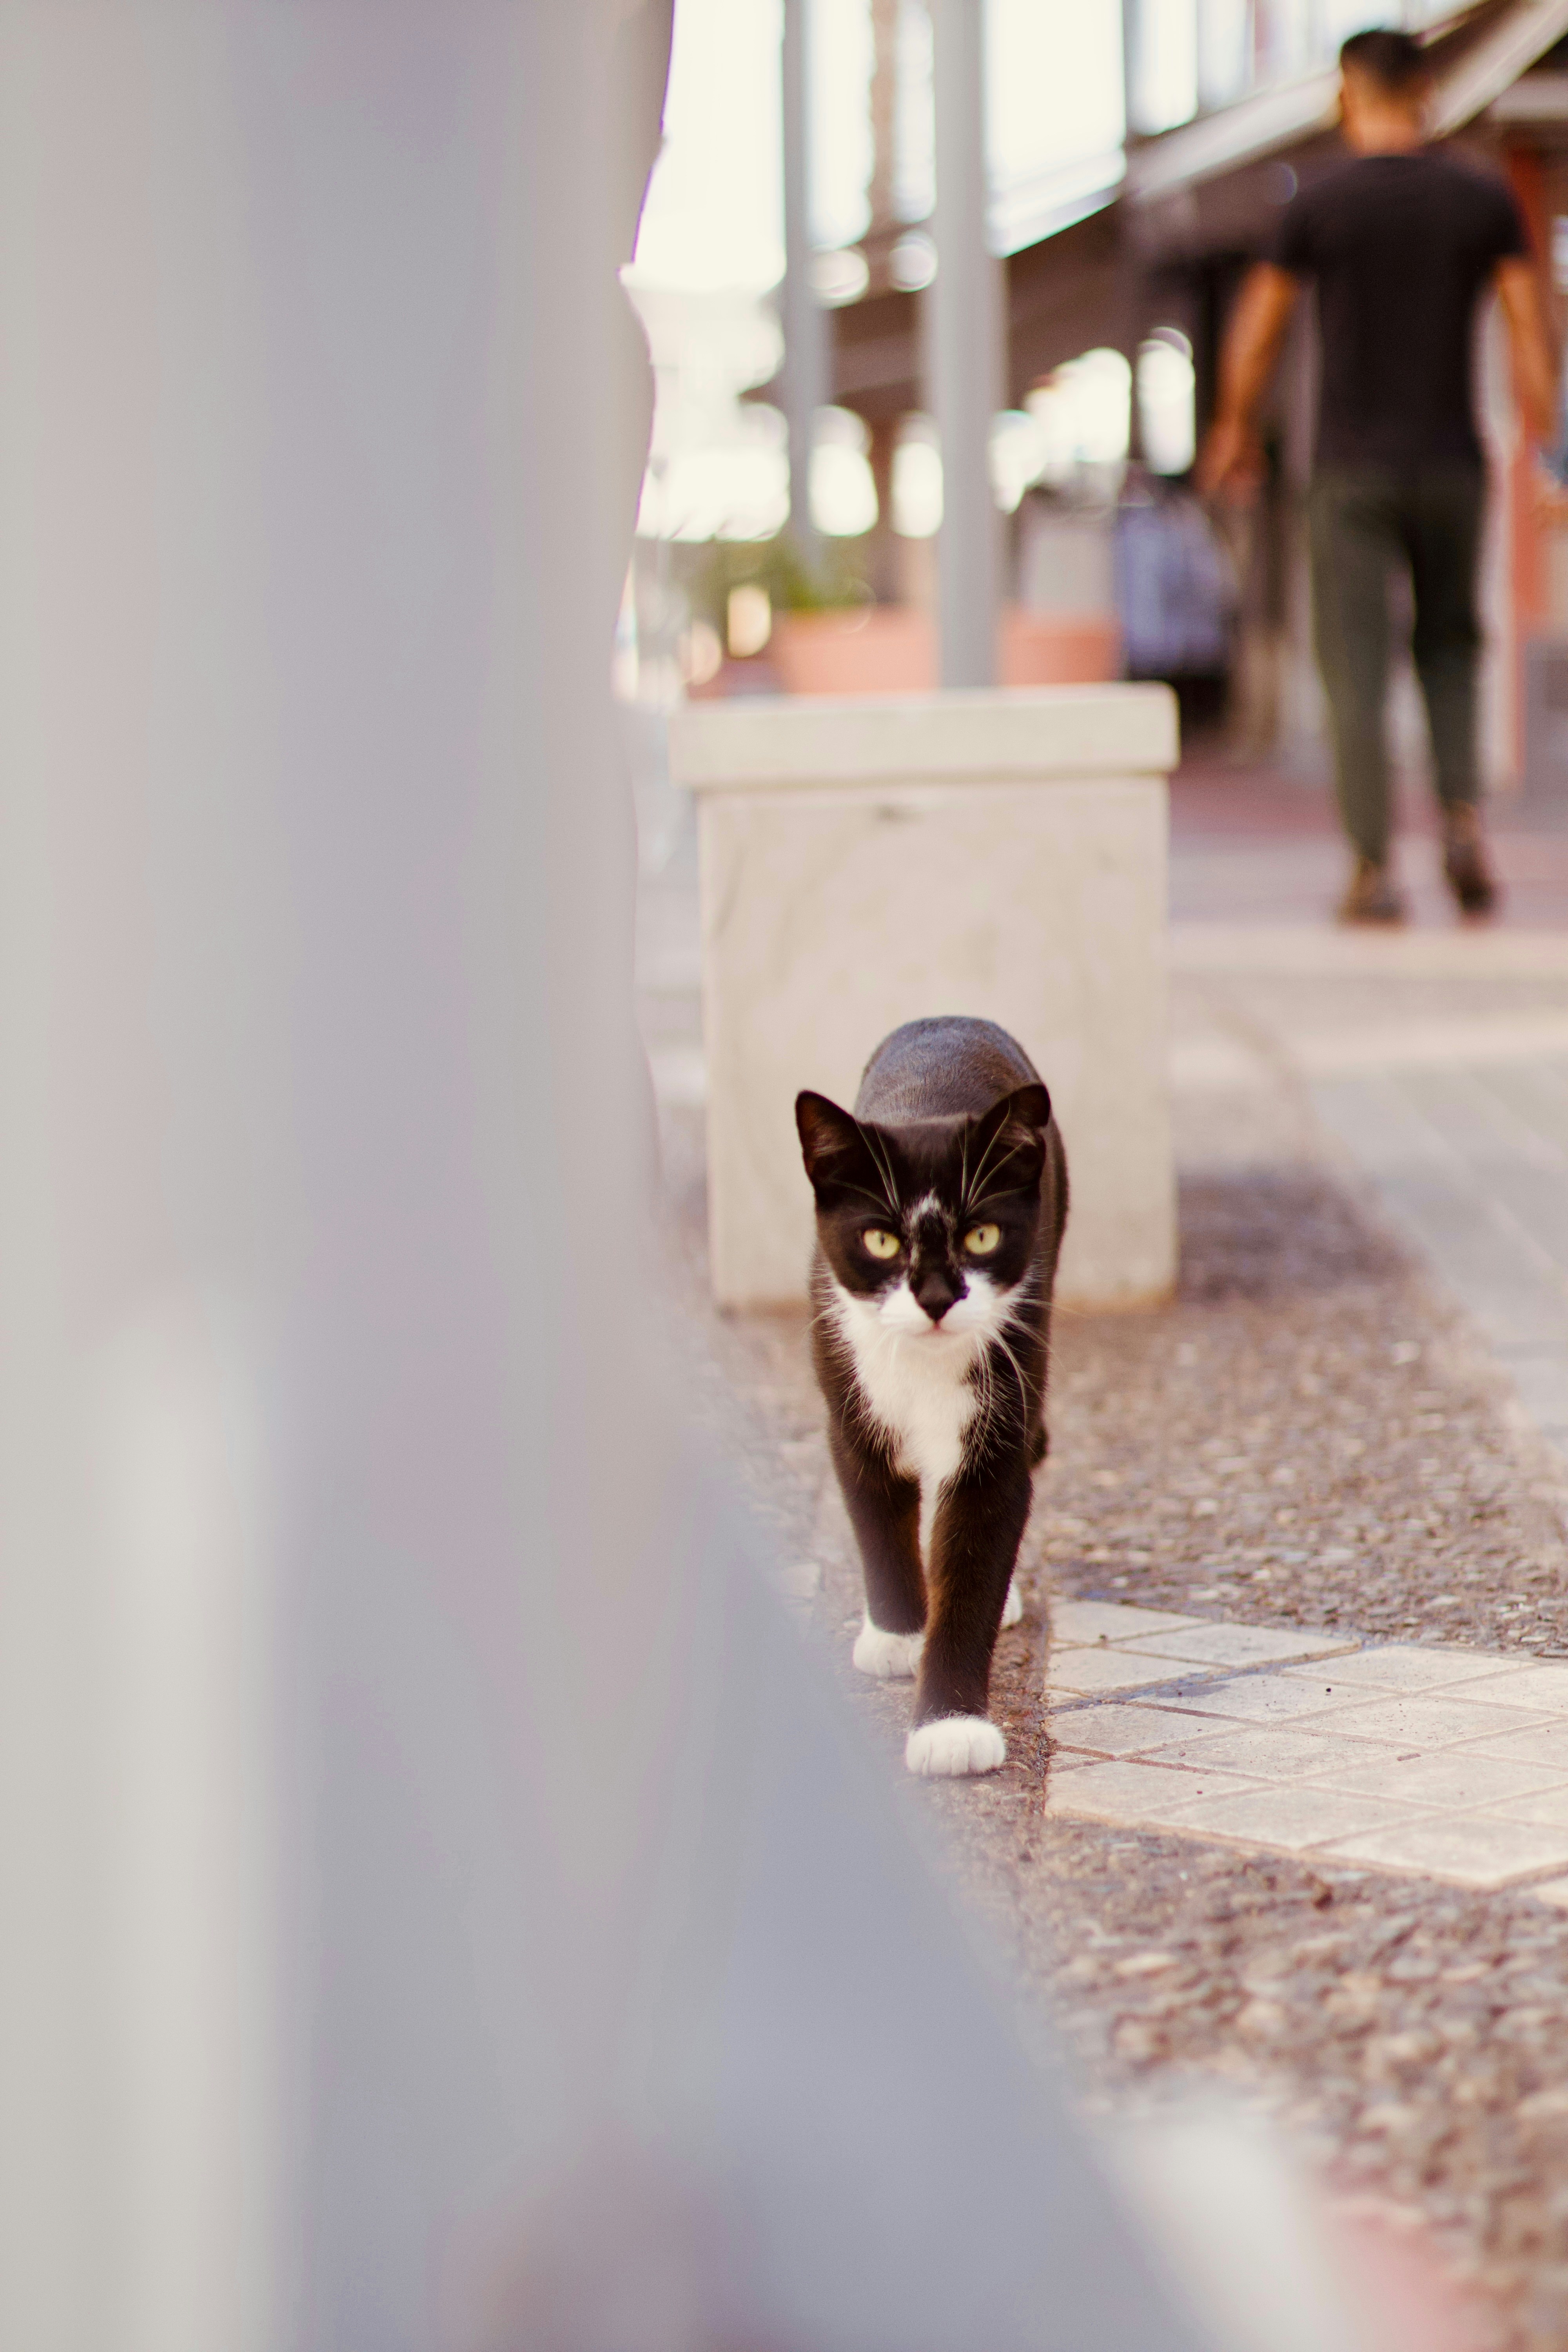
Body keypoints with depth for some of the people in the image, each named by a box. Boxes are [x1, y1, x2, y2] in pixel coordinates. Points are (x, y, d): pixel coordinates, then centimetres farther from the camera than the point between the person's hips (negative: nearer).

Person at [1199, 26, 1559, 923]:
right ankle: (1464, 817, -1)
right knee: (1451, 646, 19)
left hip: (1354, 470, -2)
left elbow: (1258, 329, 1)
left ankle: (1375, 868, -5)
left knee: (1357, 671, 1)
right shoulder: (1486, 198, 1)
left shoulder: (1319, 204, -5)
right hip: (1452, 463, 2)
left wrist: (1236, 429, 15)